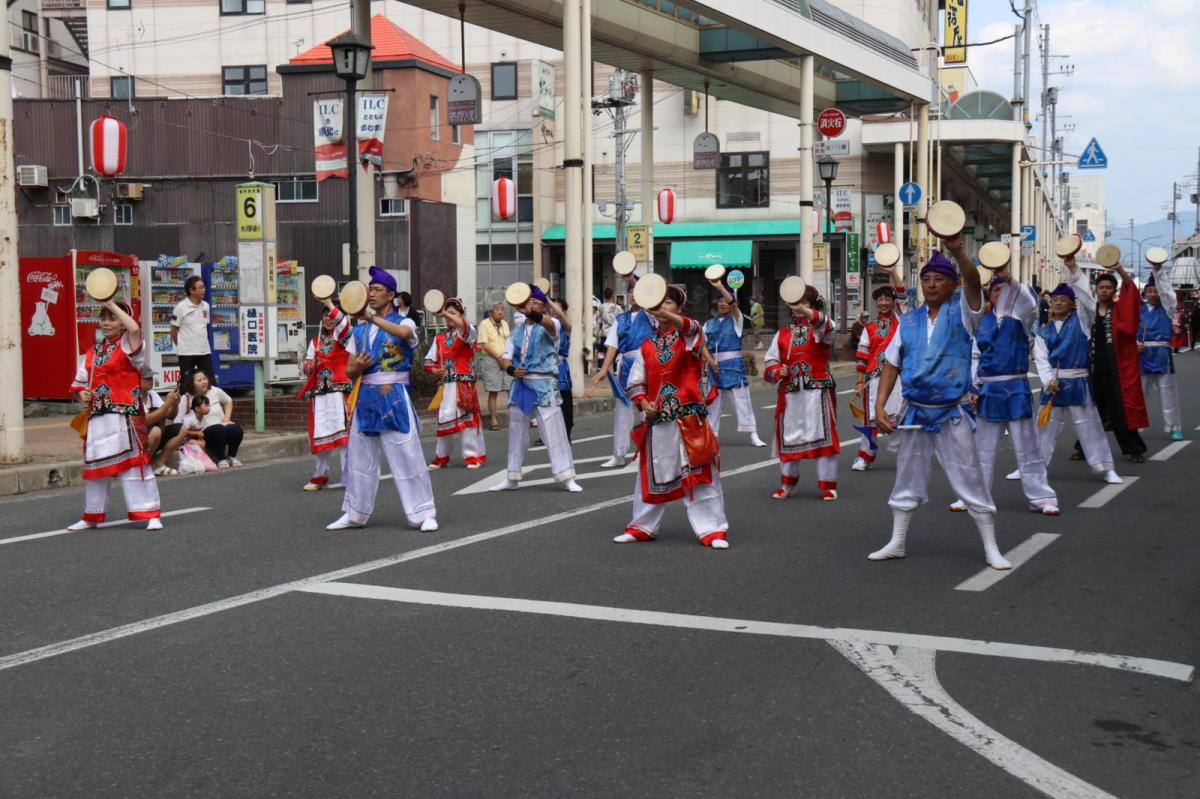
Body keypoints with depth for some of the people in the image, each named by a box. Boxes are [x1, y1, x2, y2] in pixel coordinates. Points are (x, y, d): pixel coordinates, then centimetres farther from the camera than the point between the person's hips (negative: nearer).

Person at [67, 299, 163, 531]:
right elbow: (81, 382, 21)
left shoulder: (127, 346, -3)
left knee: (134, 462, -7)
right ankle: (91, 516, 26)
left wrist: (112, 304, -19)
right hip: (97, 416, 6)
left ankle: (151, 515, -2)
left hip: (125, 415, -6)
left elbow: (134, 328, -26)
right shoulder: (92, 353, 14)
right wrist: (82, 394, -2)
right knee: (95, 464, 13)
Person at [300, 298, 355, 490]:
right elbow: (307, 368, 17)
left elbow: (343, 323, -20)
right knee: (319, 435, 6)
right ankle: (320, 476, 18)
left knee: (343, 433, -12)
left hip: (340, 392, -5)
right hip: (319, 393, 5)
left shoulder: (345, 336, 4)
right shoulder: (316, 341, 18)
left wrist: (329, 302, -23)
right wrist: (310, 366, -6)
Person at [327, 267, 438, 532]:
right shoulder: (360, 331, 14)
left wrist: (372, 317, -36)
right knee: (359, 457, 9)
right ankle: (355, 514, 20)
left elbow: (404, 333, -28)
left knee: (407, 455, -7)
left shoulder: (404, 322, 0)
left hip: (395, 397, -5)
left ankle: (424, 514, 0)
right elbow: (350, 371, 14)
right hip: (367, 397, 5)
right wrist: (357, 367, -10)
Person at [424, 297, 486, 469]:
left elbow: (464, 327, -26)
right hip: (445, 383, 4)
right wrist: (434, 370, -10)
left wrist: (445, 314, -36)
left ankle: (473, 455, 3)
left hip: (464, 383, -4)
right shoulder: (439, 337, 11)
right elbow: (429, 360, 12)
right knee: (443, 419, 5)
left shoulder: (466, 332, -1)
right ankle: (442, 456, 17)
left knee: (467, 418, -4)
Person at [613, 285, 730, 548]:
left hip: (688, 417, -3)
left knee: (700, 474, -4)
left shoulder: (688, 335, 0)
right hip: (656, 418, 3)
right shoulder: (647, 346, 10)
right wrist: (643, 403, -9)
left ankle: (712, 529, 3)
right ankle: (642, 527, 24)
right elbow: (636, 382, 11)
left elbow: (690, 328, -25)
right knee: (651, 474, 11)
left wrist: (668, 316, -44)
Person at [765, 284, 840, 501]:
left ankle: (828, 485, 5)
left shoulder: (819, 327, 1)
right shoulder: (783, 333, 12)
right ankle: (787, 484, 23)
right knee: (788, 436, 9)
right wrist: (777, 371, -13)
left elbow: (825, 326, -25)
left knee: (822, 435, -4)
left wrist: (805, 312, -44)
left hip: (818, 390, -3)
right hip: (790, 391, 4)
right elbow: (770, 360, 11)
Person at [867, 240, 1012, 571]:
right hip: (915, 413, 4)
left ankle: (991, 549, 11)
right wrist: (880, 406, -3)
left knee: (971, 482, 1)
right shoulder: (909, 321, 4)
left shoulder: (961, 313, -5)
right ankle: (897, 543, 27)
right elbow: (891, 366, 7)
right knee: (907, 481, 14)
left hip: (951, 414, -4)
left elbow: (973, 281, -25)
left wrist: (958, 251, -44)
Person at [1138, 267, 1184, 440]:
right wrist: (1134, 345, -13)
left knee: (1168, 392, 3)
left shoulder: (1166, 308, 2)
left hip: (1161, 354, -1)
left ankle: (1174, 427, 11)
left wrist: (1159, 270, -23)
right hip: (1142, 355, 1)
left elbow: (1167, 290, -14)